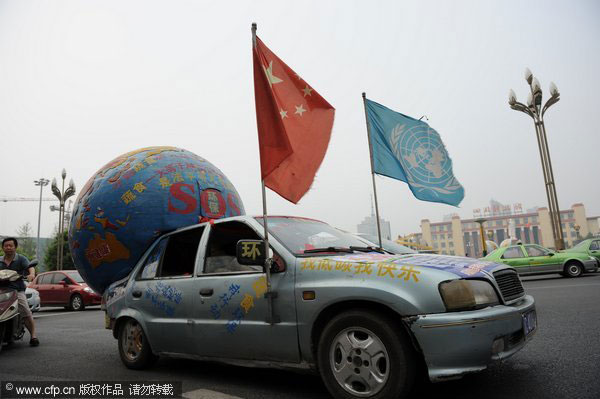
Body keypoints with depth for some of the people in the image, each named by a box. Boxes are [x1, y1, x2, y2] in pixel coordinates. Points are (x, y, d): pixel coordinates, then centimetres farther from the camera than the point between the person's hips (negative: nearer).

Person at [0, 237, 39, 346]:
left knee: (26, 312, -14)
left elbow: (30, 267, -9)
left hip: (17, 290, -3)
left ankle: (33, 335, -8)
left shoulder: (21, 259, 6)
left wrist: (32, 274, -30)